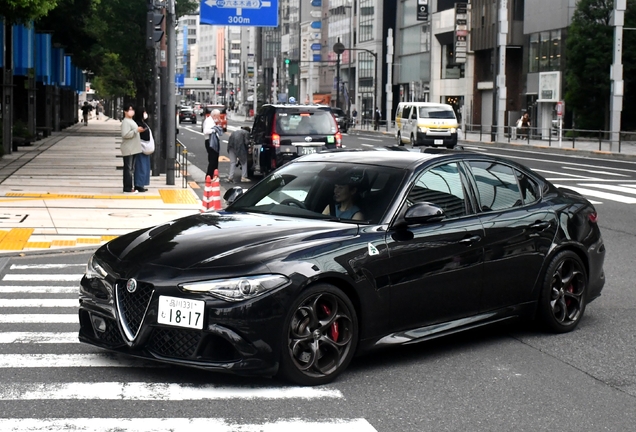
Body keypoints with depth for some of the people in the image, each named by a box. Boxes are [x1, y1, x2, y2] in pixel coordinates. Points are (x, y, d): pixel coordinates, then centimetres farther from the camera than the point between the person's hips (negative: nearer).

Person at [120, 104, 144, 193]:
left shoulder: (131, 121, 19)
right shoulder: (125, 122, -13)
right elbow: (125, 134, -24)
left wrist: (139, 131, 17)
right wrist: (136, 130, -24)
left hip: (133, 149, 10)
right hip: (128, 150, -10)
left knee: (131, 169, 14)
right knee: (128, 169, -7)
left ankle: (129, 187, 21)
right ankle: (127, 189, -5)